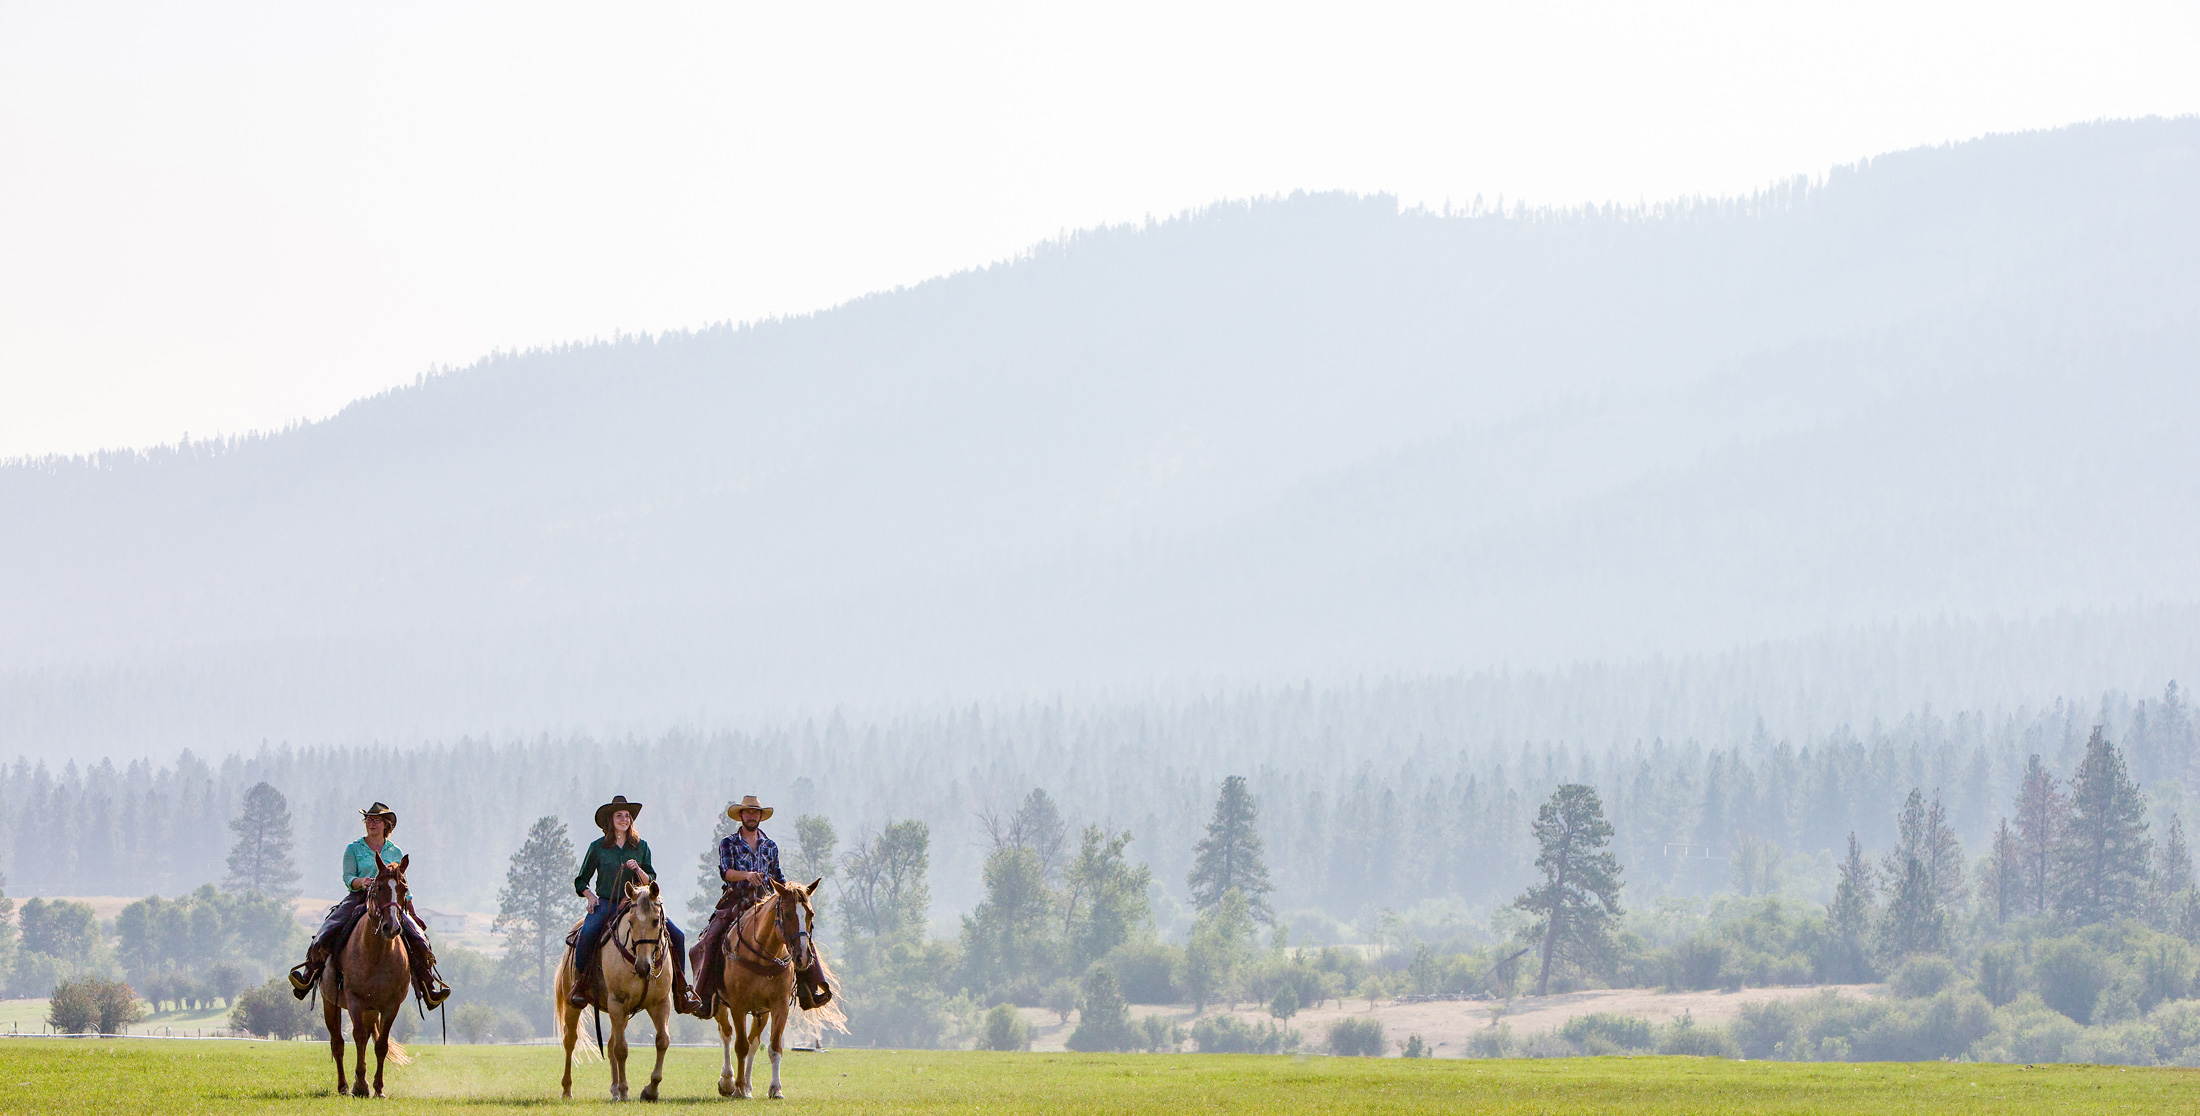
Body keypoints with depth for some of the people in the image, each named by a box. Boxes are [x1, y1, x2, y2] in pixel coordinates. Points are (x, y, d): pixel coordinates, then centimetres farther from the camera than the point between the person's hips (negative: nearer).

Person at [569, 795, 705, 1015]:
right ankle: (579, 985, -17)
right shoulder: (597, 847, 6)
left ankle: (681, 993, -5)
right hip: (606, 904, -2)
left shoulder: (641, 847, 11)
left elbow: (651, 880, 10)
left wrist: (638, 871, -10)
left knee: (676, 935, -13)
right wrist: (590, 896, -9)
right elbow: (581, 881, 11)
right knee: (587, 934, -35)